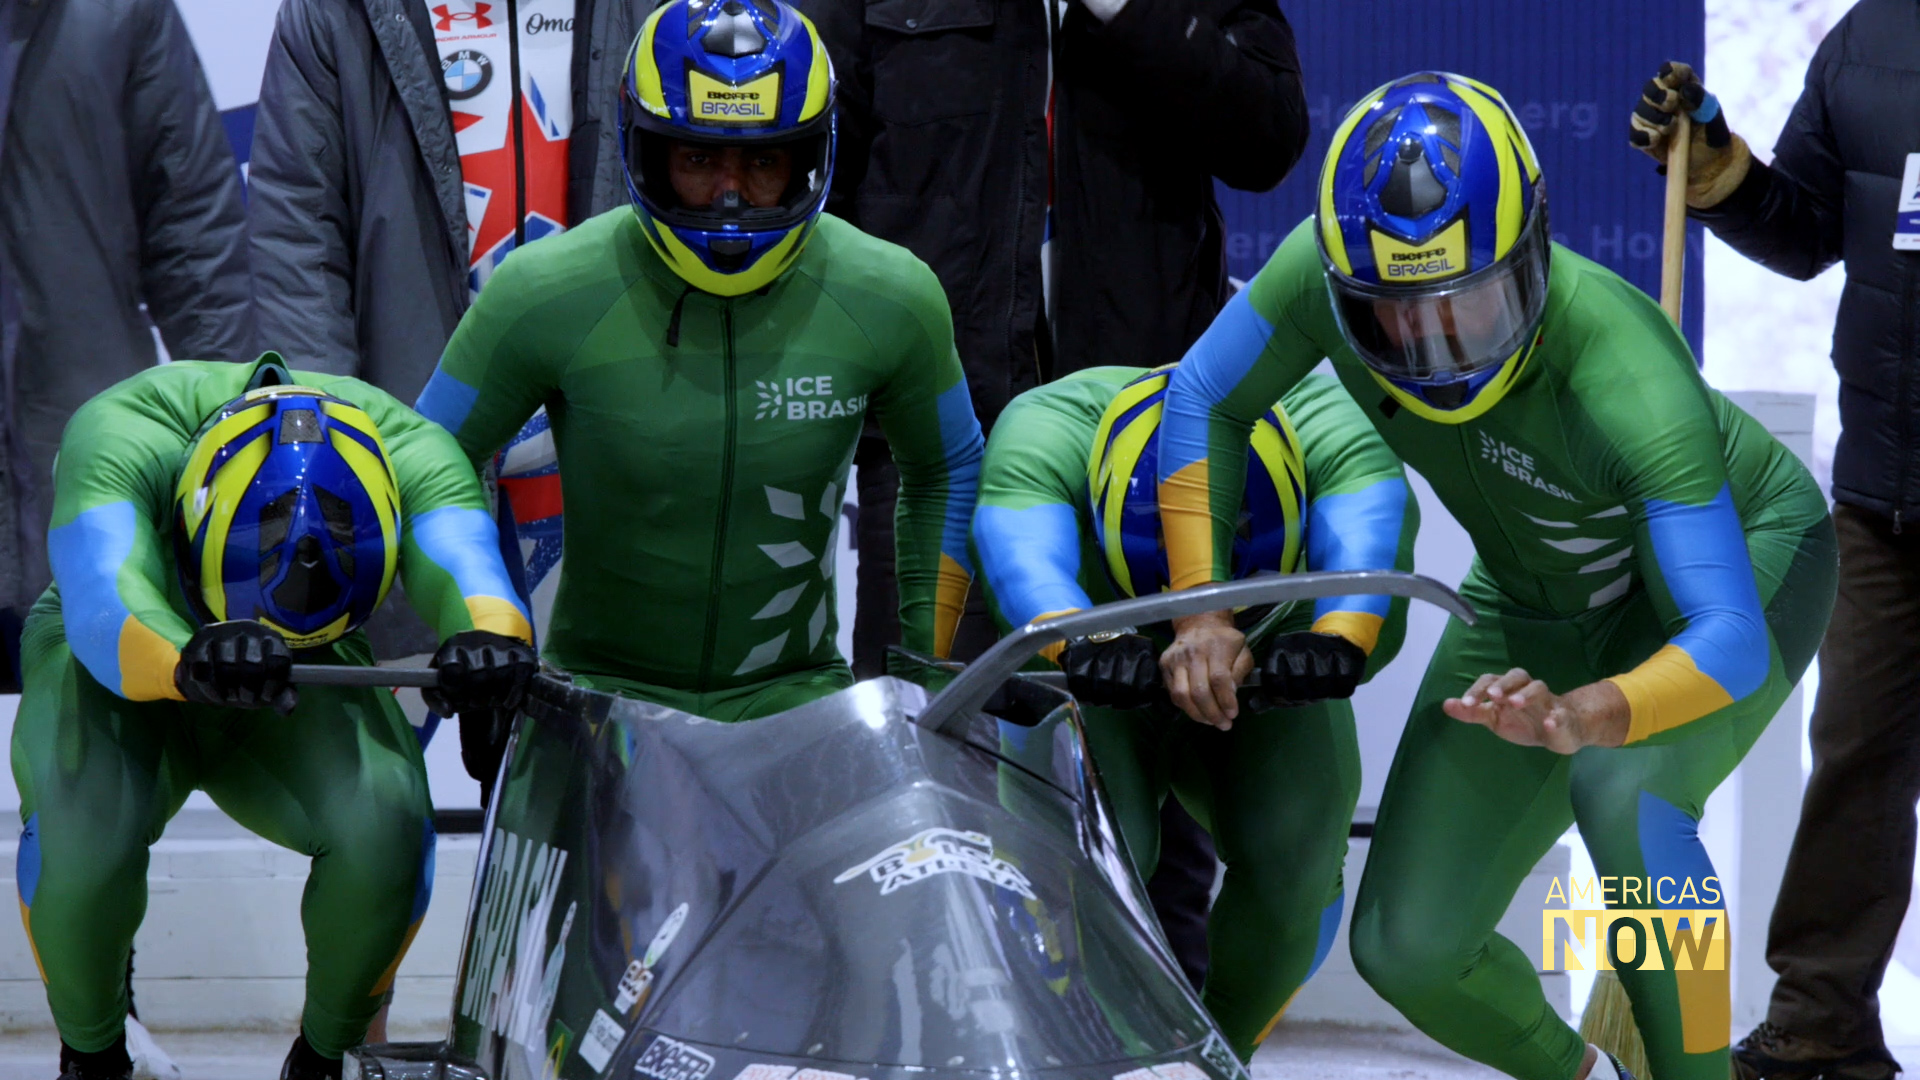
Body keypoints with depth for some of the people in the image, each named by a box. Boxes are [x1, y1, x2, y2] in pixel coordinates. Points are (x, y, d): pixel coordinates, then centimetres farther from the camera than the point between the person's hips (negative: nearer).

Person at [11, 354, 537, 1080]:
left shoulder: (408, 455, -29)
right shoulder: (122, 439, -38)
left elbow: (467, 567, -44)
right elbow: (102, 604, -54)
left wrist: (489, 638, -69)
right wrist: (187, 661, -76)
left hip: (294, 697, 2)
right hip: (114, 666, -2)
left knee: (384, 829, -28)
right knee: (85, 832, -34)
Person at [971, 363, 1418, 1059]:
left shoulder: (1329, 426, -31)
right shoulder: (1046, 433, -35)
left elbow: (1368, 543, -49)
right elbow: (1026, 561, -53)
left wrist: (1340, 633, -71)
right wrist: (1085, 641, -74)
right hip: (1093, 687, -2)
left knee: (1295, 857, -20)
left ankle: (1223, 1048, 6)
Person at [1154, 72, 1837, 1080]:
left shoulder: (1627, 378, -42)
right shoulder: (1324, 272, -29)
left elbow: (1730, 642, -46)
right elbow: (1205, 403, -8)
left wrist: (1584, 715, -64)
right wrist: (1201, 610, -17)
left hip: (1743, 555, -5)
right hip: (1541, 609, 5)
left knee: (1623, 793, -37)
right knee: (1406, 950, -2)